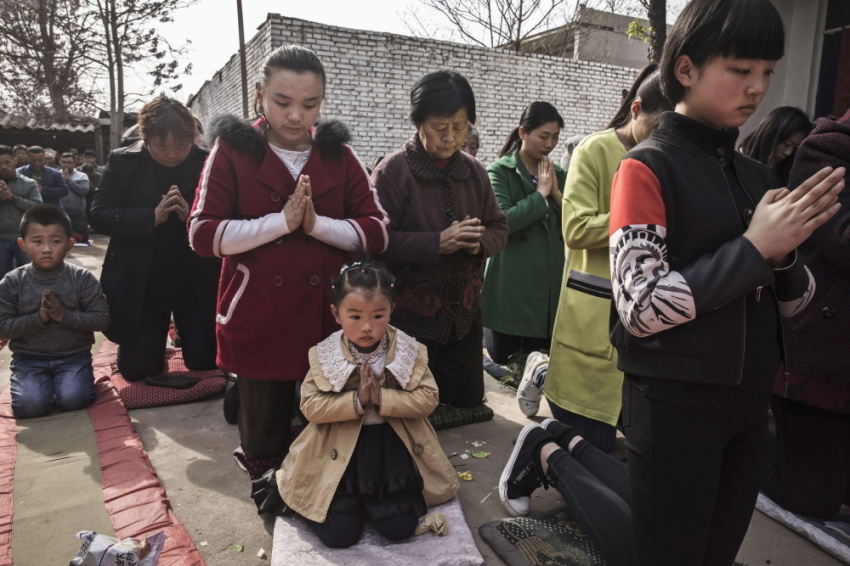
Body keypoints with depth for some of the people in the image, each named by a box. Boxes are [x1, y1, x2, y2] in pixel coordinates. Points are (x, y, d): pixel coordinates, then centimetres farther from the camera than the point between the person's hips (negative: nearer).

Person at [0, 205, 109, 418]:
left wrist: (64, 315, -20)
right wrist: (38, 318, -20)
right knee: (30, 406, -20)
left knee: (73, 400, -22)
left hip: (73, 355, -1)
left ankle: (79, 376, 11)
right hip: (29, 358, 1)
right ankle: (43, 382, 13)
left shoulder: (83, 278, -5)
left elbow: (101, 319, -8)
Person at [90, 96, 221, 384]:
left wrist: (193, 217, -28)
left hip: (197, 287, -1)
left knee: (204, 362, 6)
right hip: (140, 288, 1)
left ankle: (182, 331, 40)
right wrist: (152, 217, -23)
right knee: (136, 369, 5)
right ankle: (157, 337, 39)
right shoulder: (122, 162, -3)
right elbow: (99, 216, -9)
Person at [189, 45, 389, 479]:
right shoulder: (232, 151, 0)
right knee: (263, 445, 11)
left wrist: (317, 223, -15)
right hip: (258, 321, -1)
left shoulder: (339, 156, 6)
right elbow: (202, 235, -8)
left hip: (329, 320, 2)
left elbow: (377, 233, 0)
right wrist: (281, 220, -17)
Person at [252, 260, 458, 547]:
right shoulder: (324, 355, -8)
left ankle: (373, 499, 25)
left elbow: (427, 398, -11)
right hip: (341, 450, -1)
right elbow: (311, 407, -9)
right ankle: (351, 500, 25)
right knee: (338, 535, -7)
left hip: (394, 446, 1)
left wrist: (381, 398, -22)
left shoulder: (409, 351, -8)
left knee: (398, 528, -5)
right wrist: (356, 400, -21)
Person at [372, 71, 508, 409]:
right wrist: (438, 242, -26)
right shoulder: (392, 172, -12)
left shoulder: (473, 171, 6)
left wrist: (480, 242, -12)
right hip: (411, 315, -5)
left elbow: (499, 227, 11)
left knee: (468, 400, 17)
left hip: (465, 313, 6)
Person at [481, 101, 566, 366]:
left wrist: (557, 194, -6)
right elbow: (502, 221, -20)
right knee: (503, 363, 6)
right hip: (511, 289, -5)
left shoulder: (558, 174, 13)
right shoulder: (500, 171, -4)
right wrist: (540, 194, -12)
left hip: (550, 287, 5)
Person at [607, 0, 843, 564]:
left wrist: (783, 255, -11)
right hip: (674, 404, -6)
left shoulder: (757, 175, 8)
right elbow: (640, 307, -21)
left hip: (750, 399, 7)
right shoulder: (647, 168, -12)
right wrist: (753, 248, -19)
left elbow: (790, 303, 10)